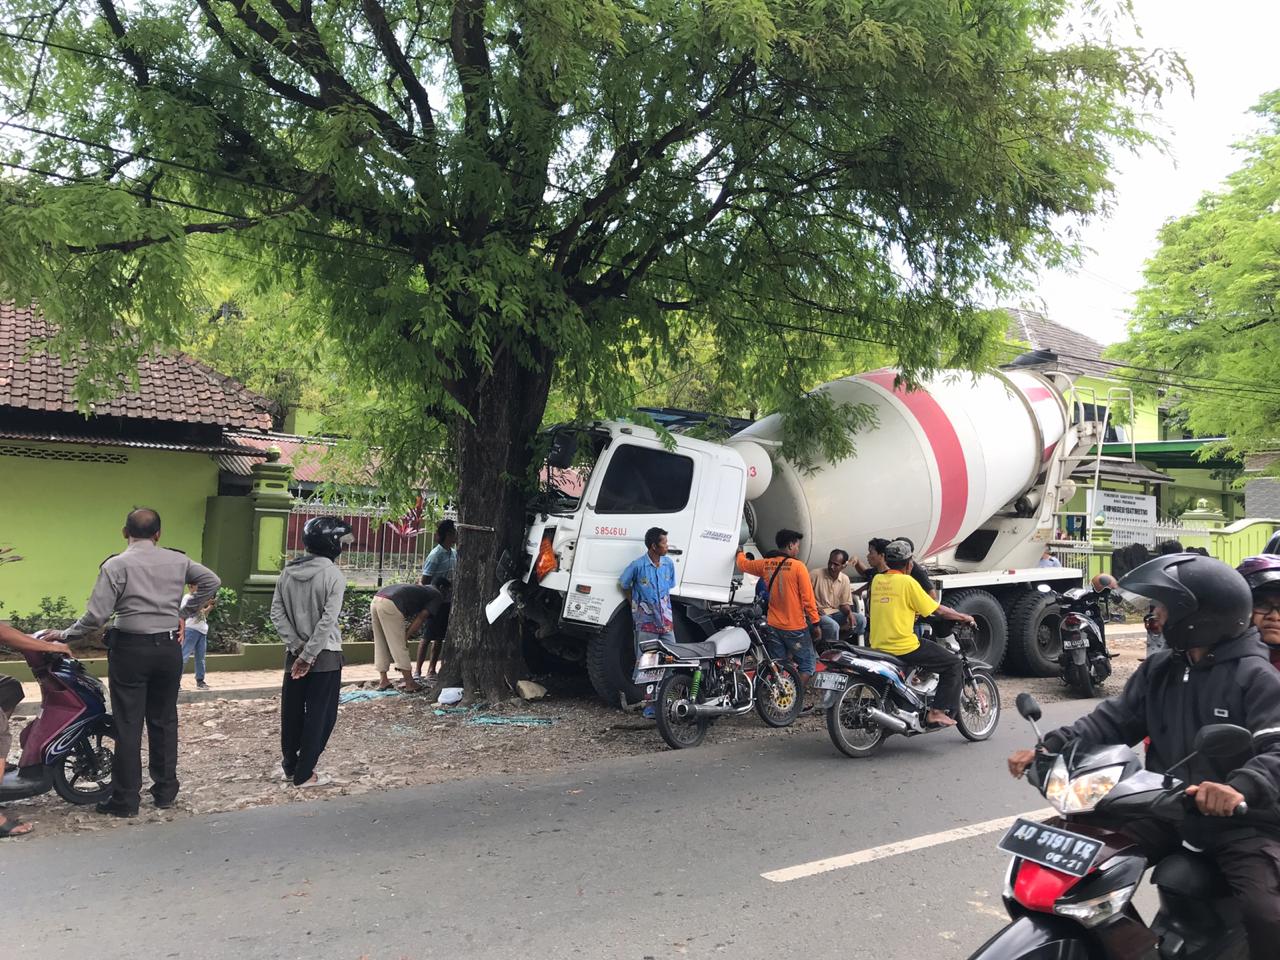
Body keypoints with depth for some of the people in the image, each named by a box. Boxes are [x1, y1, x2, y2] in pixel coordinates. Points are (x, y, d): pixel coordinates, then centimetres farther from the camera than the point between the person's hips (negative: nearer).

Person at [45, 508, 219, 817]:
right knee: (164, 720, 14)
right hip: (169, 648, 4)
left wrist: (64, 634, 0)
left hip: (131, 649, -3)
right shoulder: (178, 560, 3)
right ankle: (165, 790, 22)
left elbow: (97, 615, -14)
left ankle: (125, 799, 9)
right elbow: (212, 581, 9)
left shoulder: (116, 565, -9)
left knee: (128, 725, 3)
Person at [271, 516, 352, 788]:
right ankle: (304, 774, 9)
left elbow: (277, 612, 0)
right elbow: (327, 621, -20)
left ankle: (290, 766, 28)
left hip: (295, 654, 6)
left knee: (291, 712, 15)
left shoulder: (287, 571, 3)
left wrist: (298, 647, -3)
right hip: (325, 656, -6)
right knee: (319, 715, 5)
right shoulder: (333, 575, -14)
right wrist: (309, 654, -14)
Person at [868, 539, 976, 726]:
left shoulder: (877, 580, 9)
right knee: (953, 663, 3)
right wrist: (964, 617, 10)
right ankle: (938, 711, -2)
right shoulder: (908, 582, -11)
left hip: (877, 646, 8)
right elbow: (938, 610, -6)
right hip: (903, 647, -8)